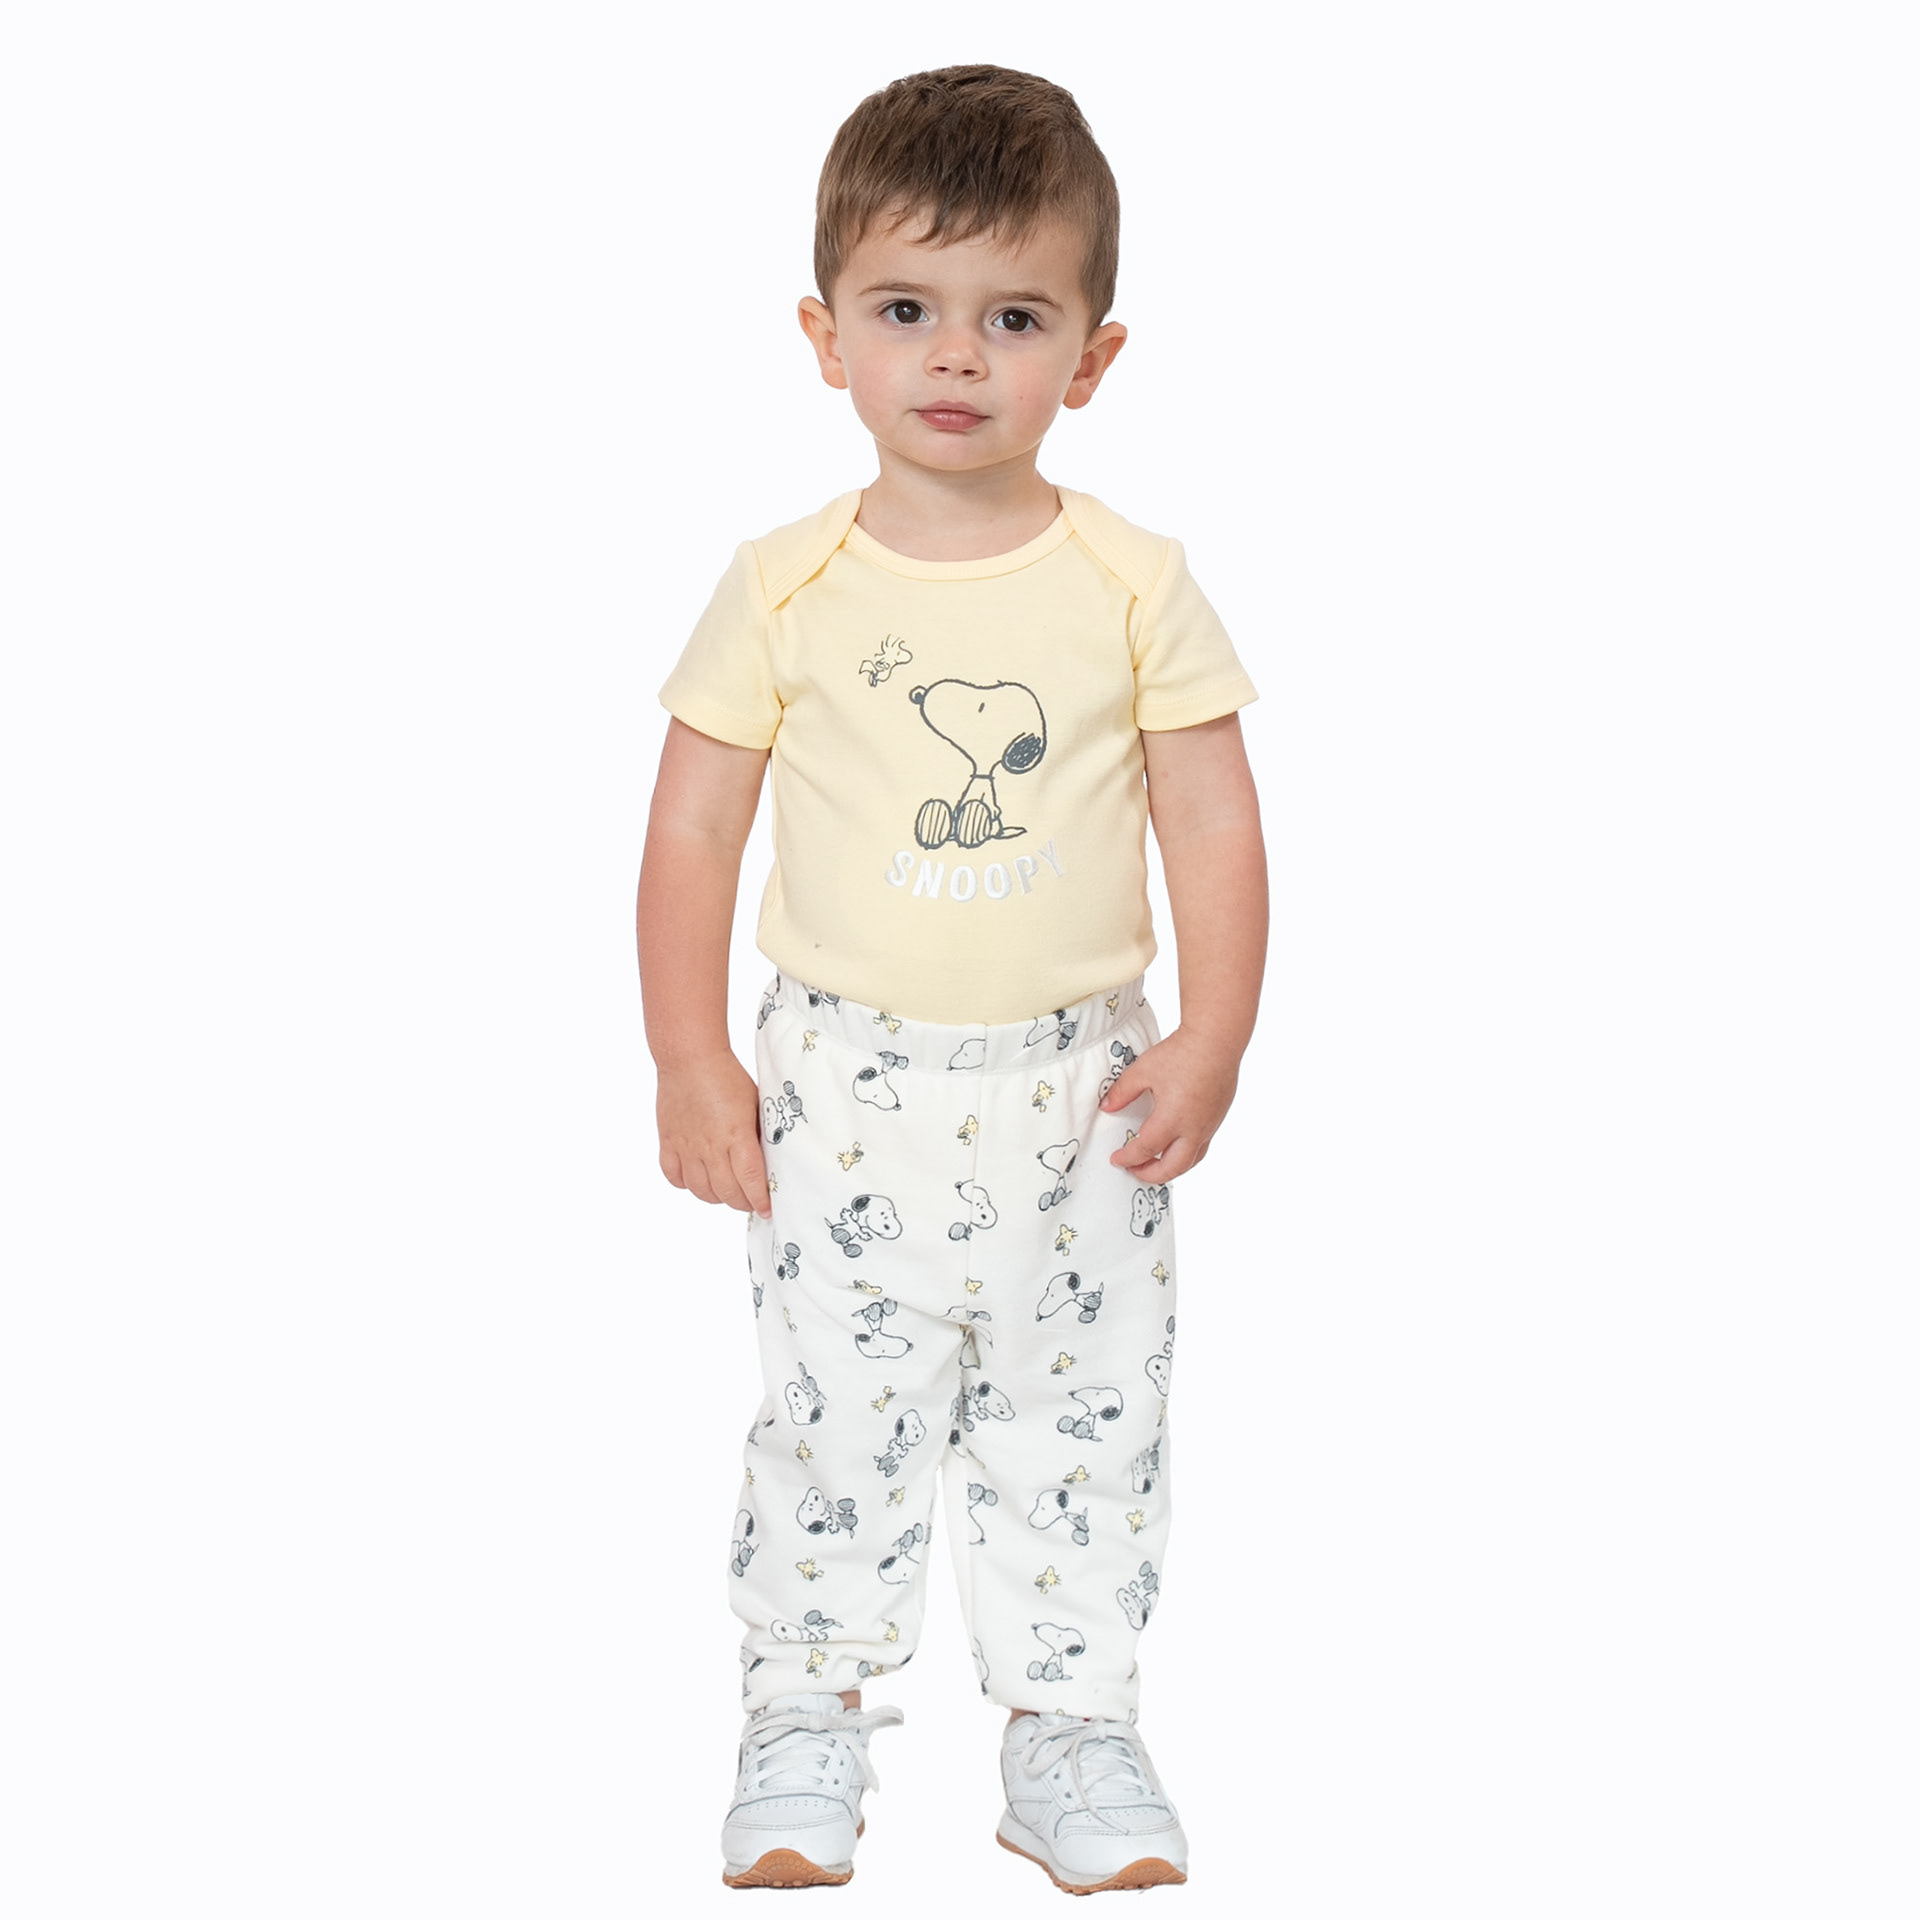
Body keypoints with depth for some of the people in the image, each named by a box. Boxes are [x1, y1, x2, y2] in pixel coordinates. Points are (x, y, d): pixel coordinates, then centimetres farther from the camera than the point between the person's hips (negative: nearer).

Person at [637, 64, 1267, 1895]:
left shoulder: (1135, 587, -4)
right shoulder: (784, 591, -4)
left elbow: (1215, 820, -1)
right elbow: (692, 825, 0)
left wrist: (1210, 1040, -10)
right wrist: (689, 1065, -4)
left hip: (1079, 1093, 1)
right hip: (848, 1089, 0)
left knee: (1085, 1416, 9)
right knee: (835, 1417, 7)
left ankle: (1072, 1735, 25)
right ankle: (806, 1726, 24)